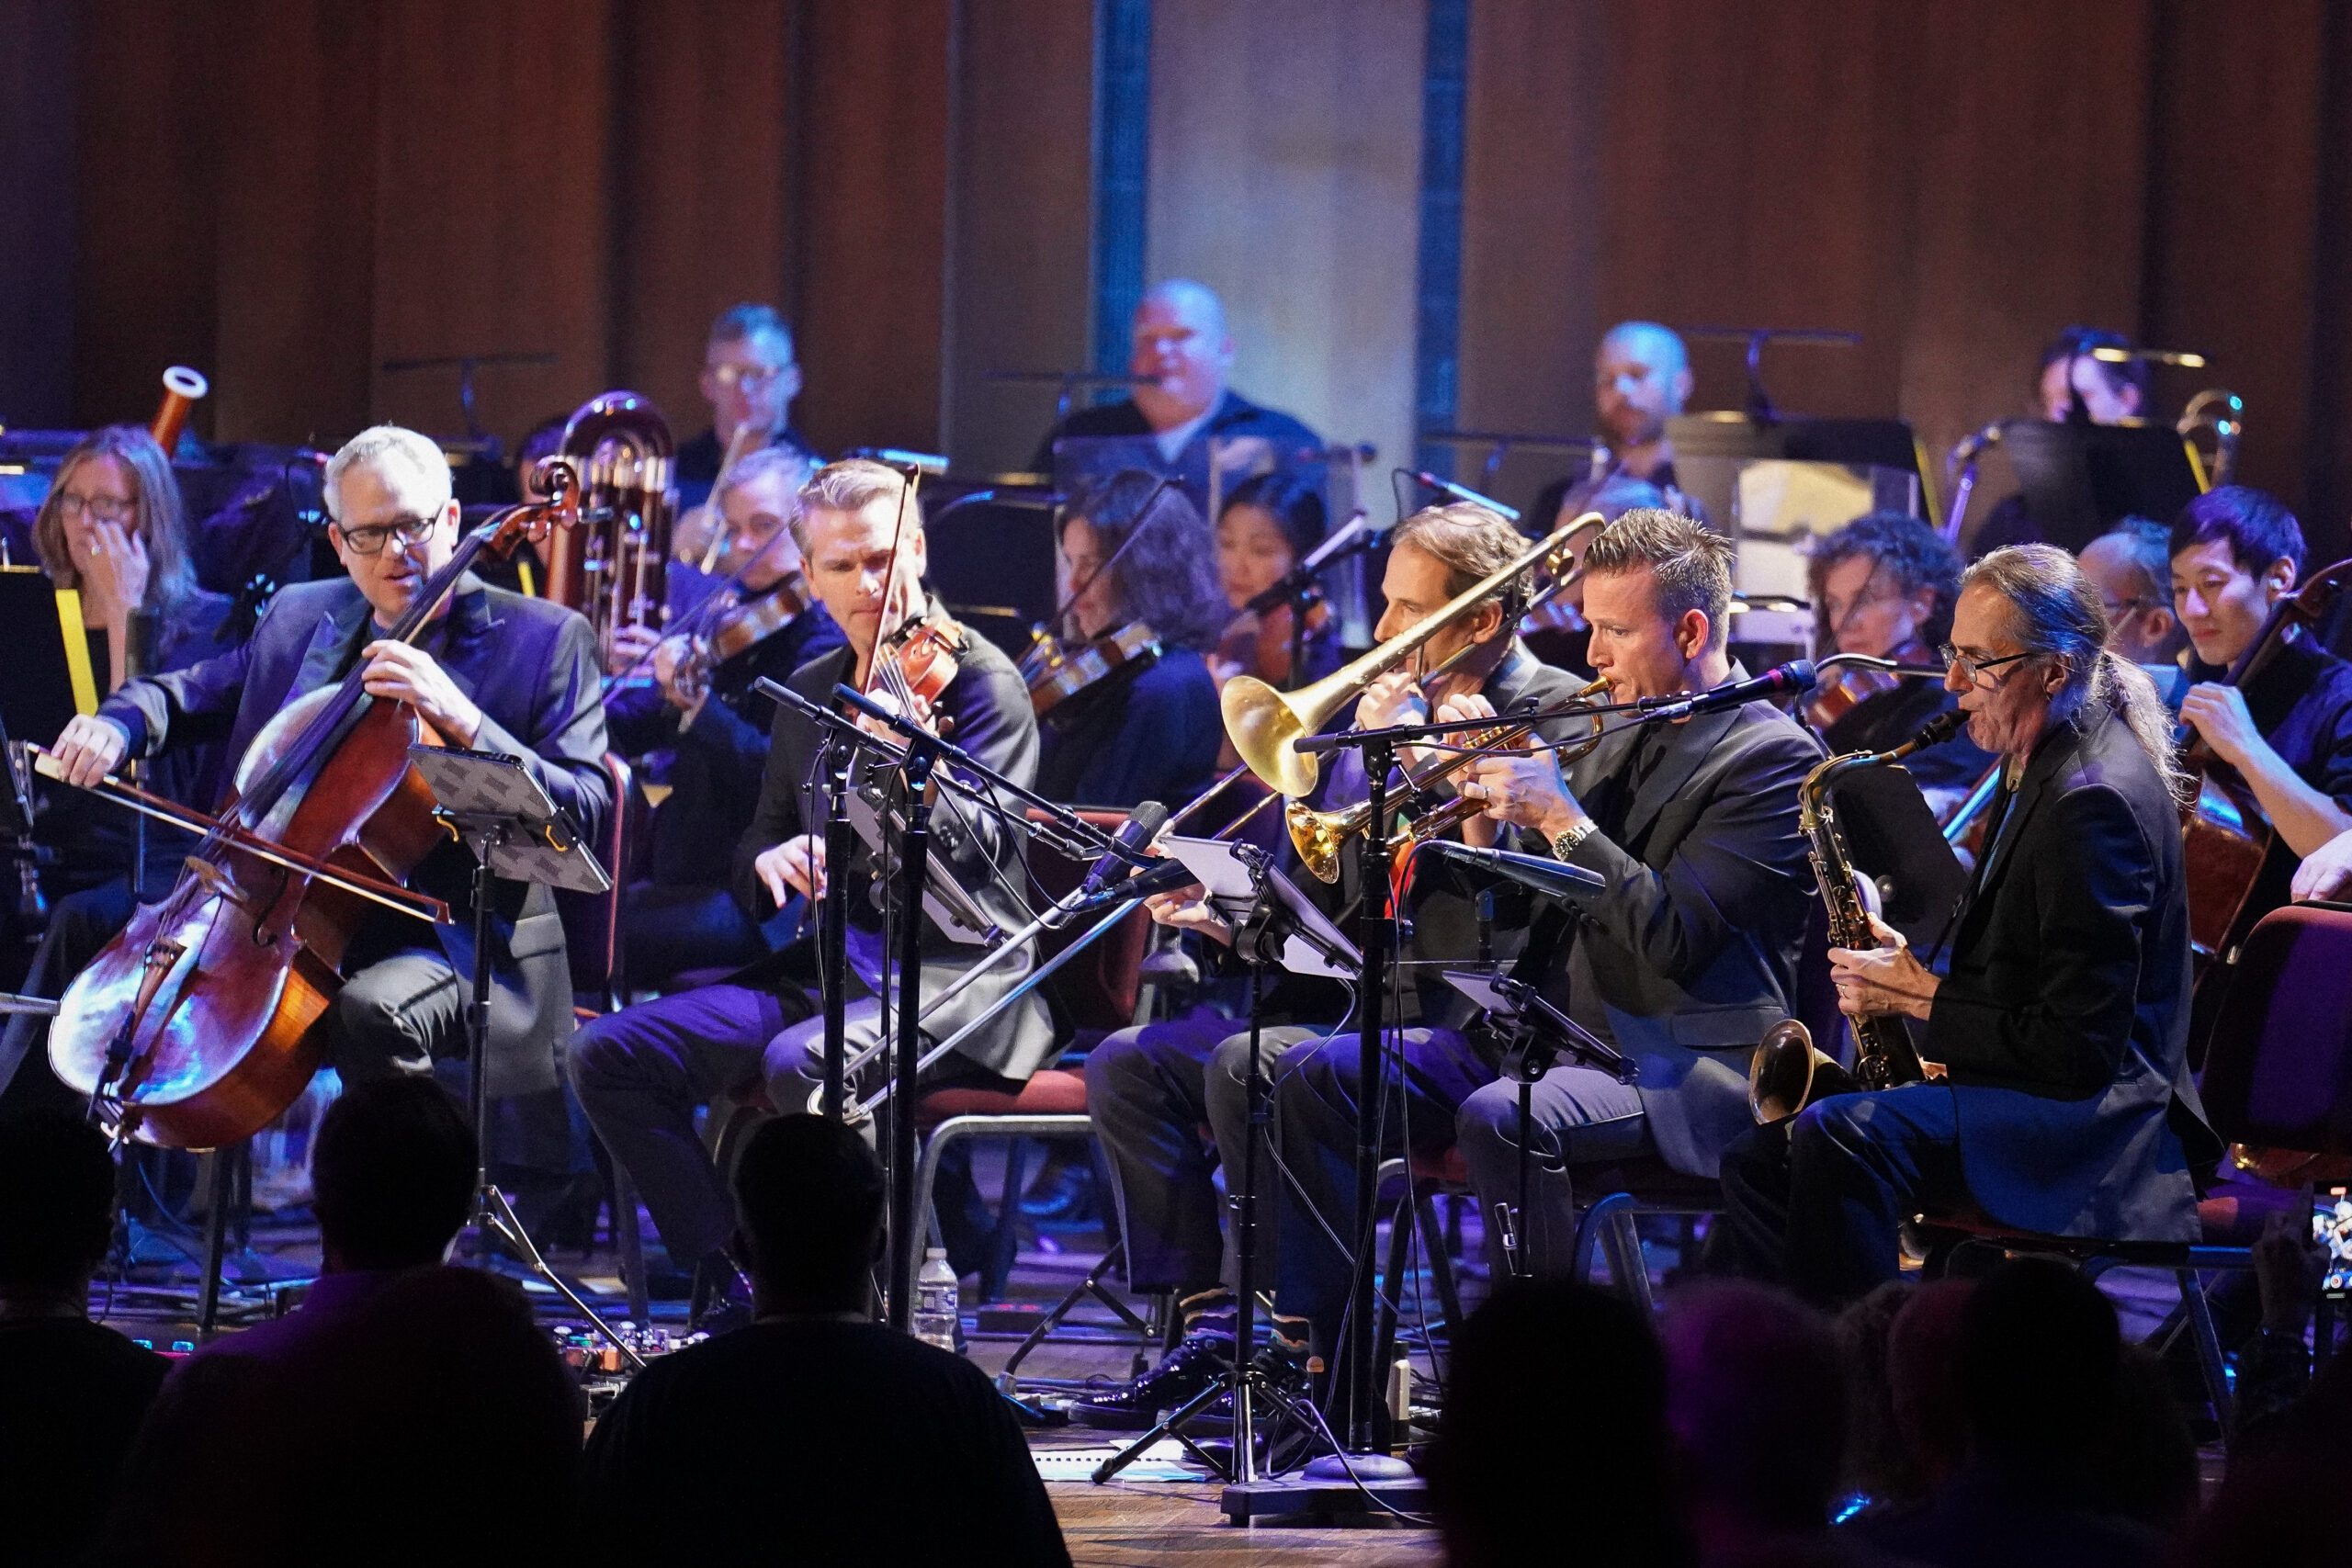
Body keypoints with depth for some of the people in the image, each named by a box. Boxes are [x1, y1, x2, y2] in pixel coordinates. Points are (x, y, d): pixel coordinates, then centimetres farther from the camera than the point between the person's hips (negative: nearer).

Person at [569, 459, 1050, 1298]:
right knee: (611, 1054, -10)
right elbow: (763, 837, 22)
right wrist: (770, 857, -3)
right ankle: (732, 1283, -8)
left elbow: (982, 851, -17)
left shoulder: (979, 678, -5)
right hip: (835, 962, 7)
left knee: (801, 1062, -36)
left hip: (956, 976, -7)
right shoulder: (810, 691, 16)